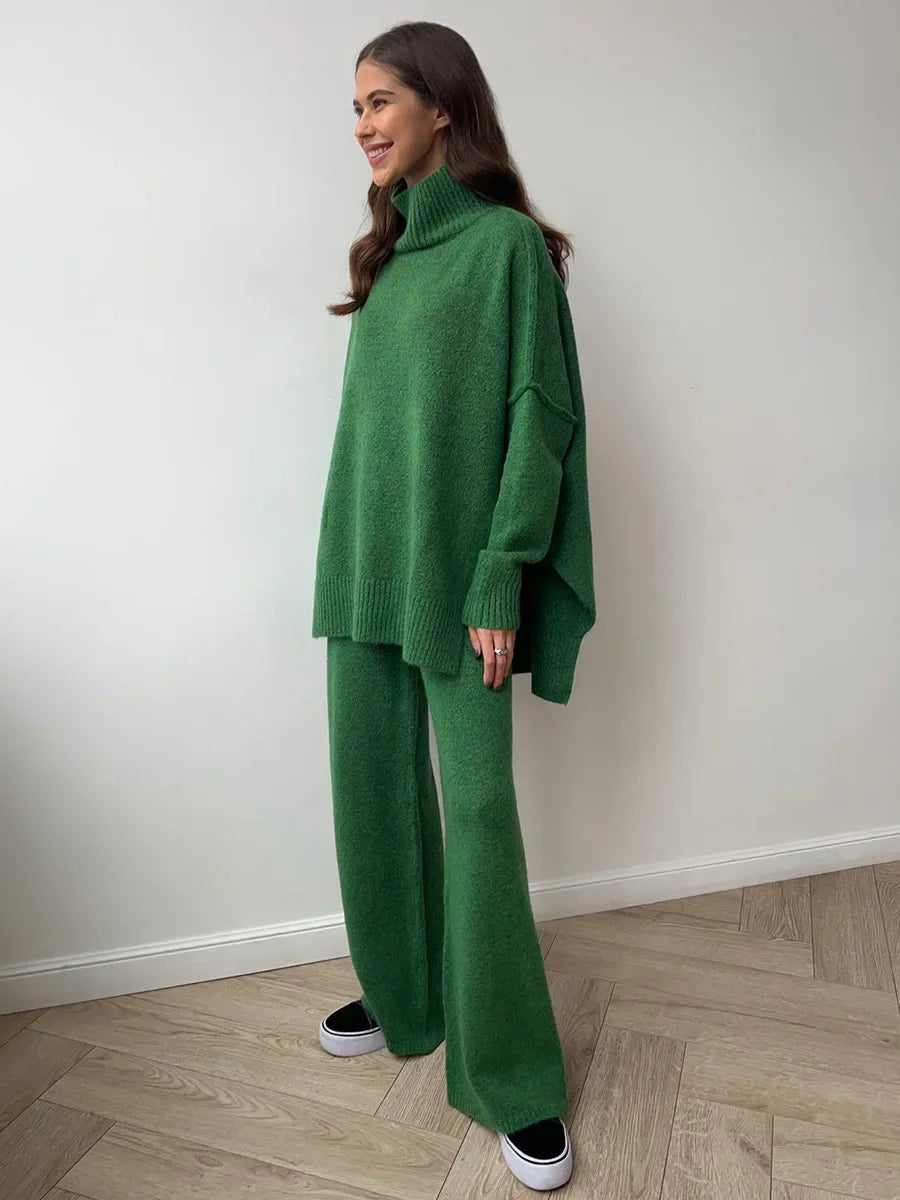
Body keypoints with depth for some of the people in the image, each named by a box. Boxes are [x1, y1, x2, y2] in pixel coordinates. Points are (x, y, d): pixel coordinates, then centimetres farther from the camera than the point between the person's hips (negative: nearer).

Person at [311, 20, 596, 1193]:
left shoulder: (507, 242, -3)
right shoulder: (391, 248, 18)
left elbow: (541, 418, -10)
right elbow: (371, 418, 16)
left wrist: (500, 580, -16)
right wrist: (350, 555, 12)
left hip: (455, 572, -7)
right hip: (362, 565, 7)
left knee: (478, 808, -2)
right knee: (372, 788, 12)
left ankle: (511, 1078, 15)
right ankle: (403, 998, 33)